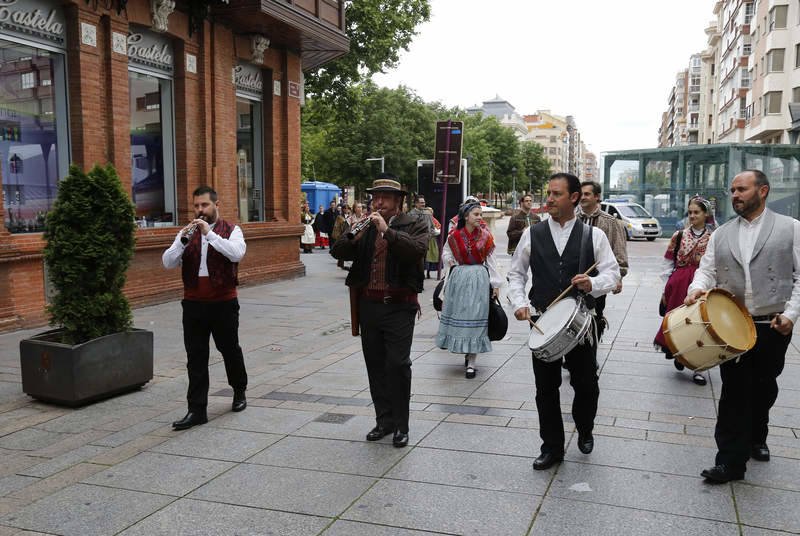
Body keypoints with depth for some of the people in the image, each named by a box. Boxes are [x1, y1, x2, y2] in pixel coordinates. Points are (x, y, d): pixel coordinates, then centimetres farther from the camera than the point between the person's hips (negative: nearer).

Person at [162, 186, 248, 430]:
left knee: (230, 349, 12)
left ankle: (239, 392, 36)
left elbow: (237, 253, -21)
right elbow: (168, 262, -1)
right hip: (193, 303, 3)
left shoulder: (231, 230, 1)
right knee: (195, 357, 2)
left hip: (224, 302, -2)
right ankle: (197, 410, 6)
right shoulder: (186, 232, 10)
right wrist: (183, 240, -17)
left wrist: (209, 233, -24)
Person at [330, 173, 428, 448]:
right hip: (369, 304, 5)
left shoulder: (414, 225, 0)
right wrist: (352, 234, -15)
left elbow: (418, 249, -21)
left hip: (398, 306, -4)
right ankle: (384, 420, 24)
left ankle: (401, 425, 7)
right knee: (375, 365, 11)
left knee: (398, 364, -7)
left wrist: (387, 230, -25)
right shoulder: (365, 226, 11)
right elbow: (338, 252, 3)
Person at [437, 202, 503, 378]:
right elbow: (446, 253, 18)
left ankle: (471, 362, -2)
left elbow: (491, 261, 4)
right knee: (459, 315, 6)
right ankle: (467, 352, 24)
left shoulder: (485, 236, 2)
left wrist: (495, 284, 2)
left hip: (479, 279, -1)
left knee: (475, 316, -4)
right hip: (459, 279, 1)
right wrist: (451, 262, -2)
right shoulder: (455, 236, 1)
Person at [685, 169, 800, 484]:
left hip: (773, 326, -1)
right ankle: (731, 461, 4)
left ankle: (756, 439, 42)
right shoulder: (721, 235, 9)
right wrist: (697, 288, -15)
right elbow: (707, 270, 7)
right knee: (734, 392, -1)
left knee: (764, 387, 16)